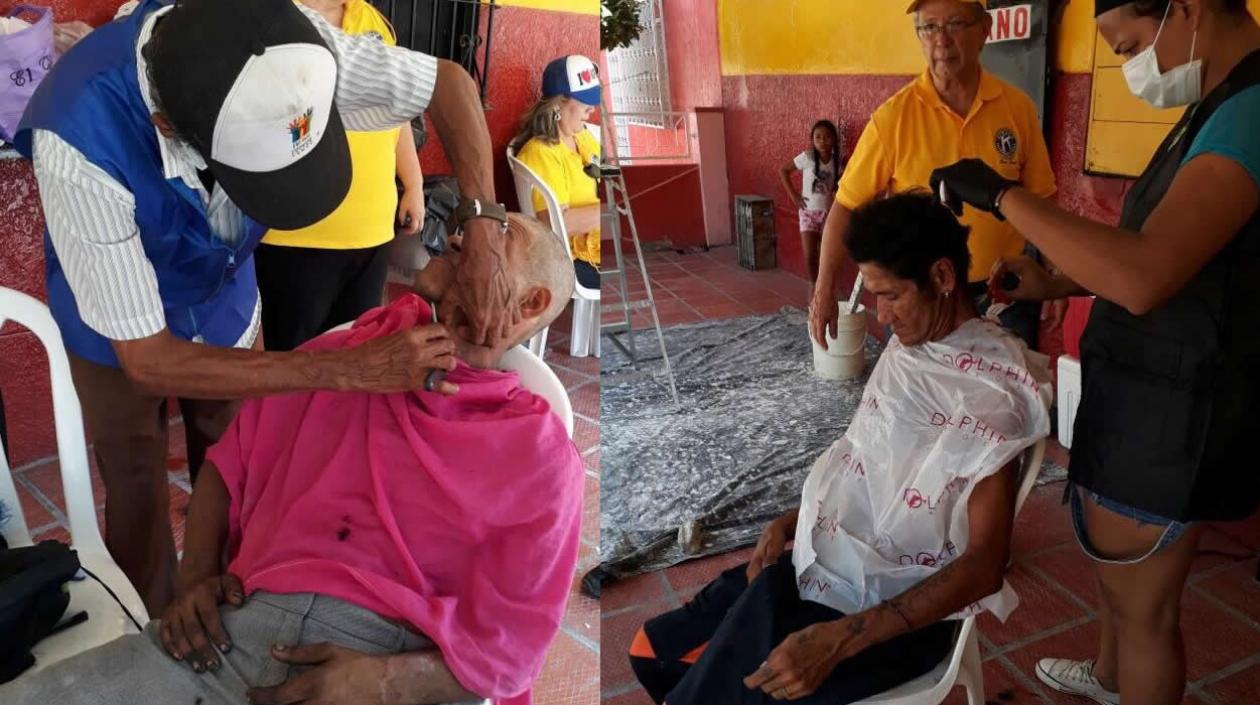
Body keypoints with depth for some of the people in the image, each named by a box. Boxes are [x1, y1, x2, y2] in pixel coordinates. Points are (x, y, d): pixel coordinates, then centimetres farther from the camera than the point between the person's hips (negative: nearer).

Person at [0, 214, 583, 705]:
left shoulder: (540, 456, 3)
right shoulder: (350, 350, 15)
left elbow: (509, 646, -1)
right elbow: (229, 465, 20)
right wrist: (195, 577, 4)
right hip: (236, 630, 4)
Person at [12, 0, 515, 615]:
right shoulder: (78, 141, -42)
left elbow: (449, 82, -18)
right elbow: (148, 361, -34)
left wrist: (482, 233, -32)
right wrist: (350, 370, -39)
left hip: (228, 303, 3)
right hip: (122, 333, -2)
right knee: (139, 499, 15)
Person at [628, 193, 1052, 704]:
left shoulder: (988, 391, -21)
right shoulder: (909, 344, 5)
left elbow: (984, 566, -24)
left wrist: (838, 639, -29)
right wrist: (790, 522, 2)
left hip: (896, 611, -8)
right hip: (822, 567, 8)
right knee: (651, 648, 8)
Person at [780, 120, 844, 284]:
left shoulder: (838, 161, -4)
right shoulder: (807, 157, -11)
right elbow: (783, 171, -4)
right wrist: (793, 195, -7)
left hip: (828, 212, 2)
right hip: (808, 212, -2)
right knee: (810, 255, -7)